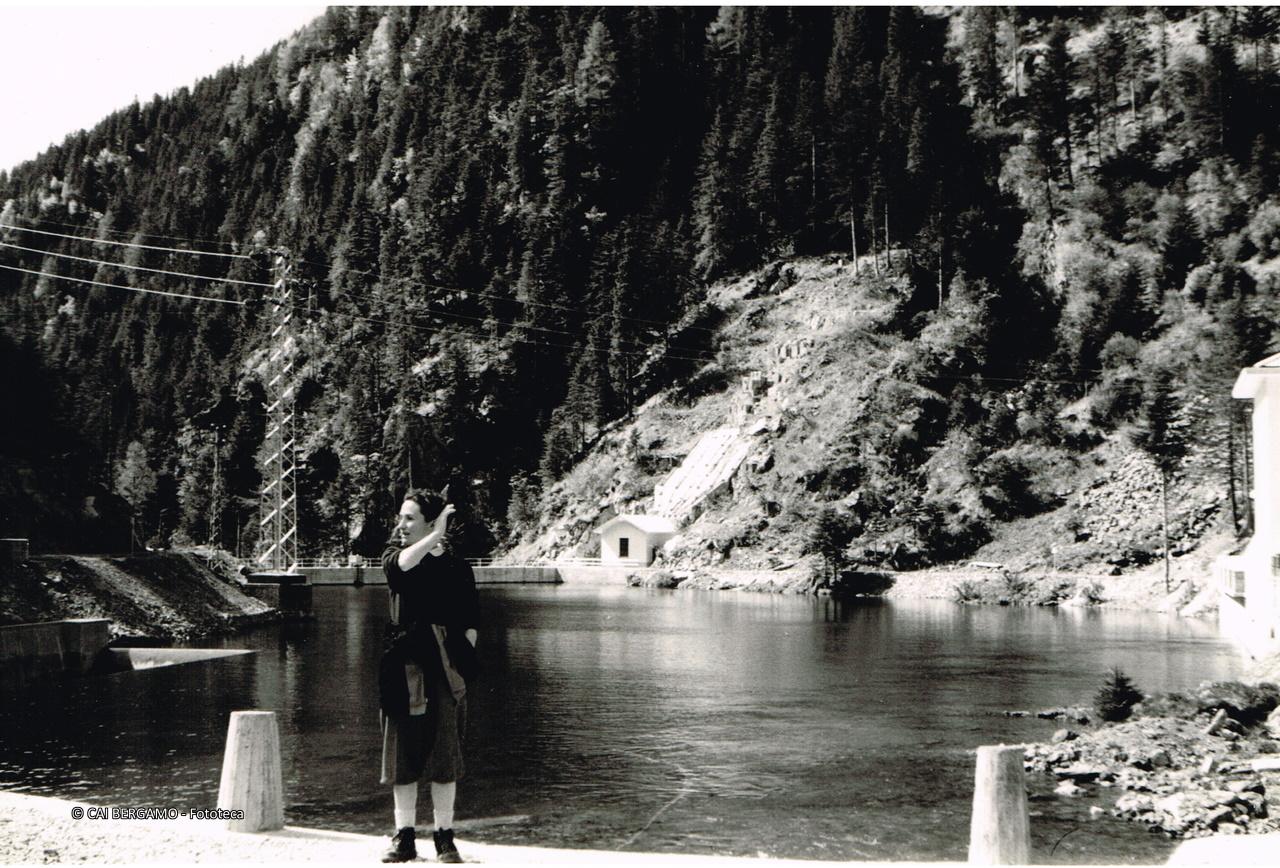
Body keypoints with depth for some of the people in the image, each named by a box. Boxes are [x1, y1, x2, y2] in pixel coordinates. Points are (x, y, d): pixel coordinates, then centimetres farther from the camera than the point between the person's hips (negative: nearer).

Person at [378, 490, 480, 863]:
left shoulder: (457, 568, 5)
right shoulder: (394, 557, 6)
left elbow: (471, 622, 6)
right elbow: (402, 563, -21)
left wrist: (462, 657, -6)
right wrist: (436, 535, -19)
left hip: (446, 667, -1)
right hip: (405, 665, 1)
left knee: (445, 752, 1)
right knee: (403, 750, 3)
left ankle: (445, 837, 9)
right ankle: (405, 836, 11)